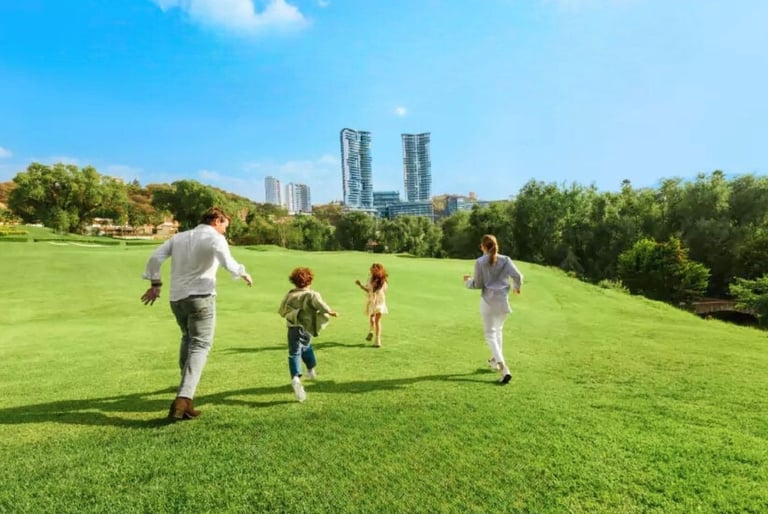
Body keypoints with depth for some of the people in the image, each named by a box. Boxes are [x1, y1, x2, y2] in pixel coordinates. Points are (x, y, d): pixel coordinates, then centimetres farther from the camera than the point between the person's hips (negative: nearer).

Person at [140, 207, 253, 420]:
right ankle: (183, 399, -17)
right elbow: (228, 264, -21)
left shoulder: (180, 236, 15)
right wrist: (243, 273, -4)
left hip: (176, 298, 7)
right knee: (200, 345, -5)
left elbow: (155, 257, 9)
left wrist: (155, 284, 15)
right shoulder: (215, 238, -4)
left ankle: (187, 384, 37)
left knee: (188, 338, 27)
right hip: (201, 297, -7)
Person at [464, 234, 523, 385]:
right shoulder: (505, 260, 1)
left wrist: (468, 281, 15)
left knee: (490, 334, 2)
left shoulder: (480, 262, -5)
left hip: (488, 301, -3)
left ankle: (504, 368, -13)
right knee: (498, 329, 24)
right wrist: (517, 287, 12)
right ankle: (495, 360, 37)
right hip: (502, 301, 3)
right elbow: (517, 275, -8)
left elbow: (478, 284, -5)